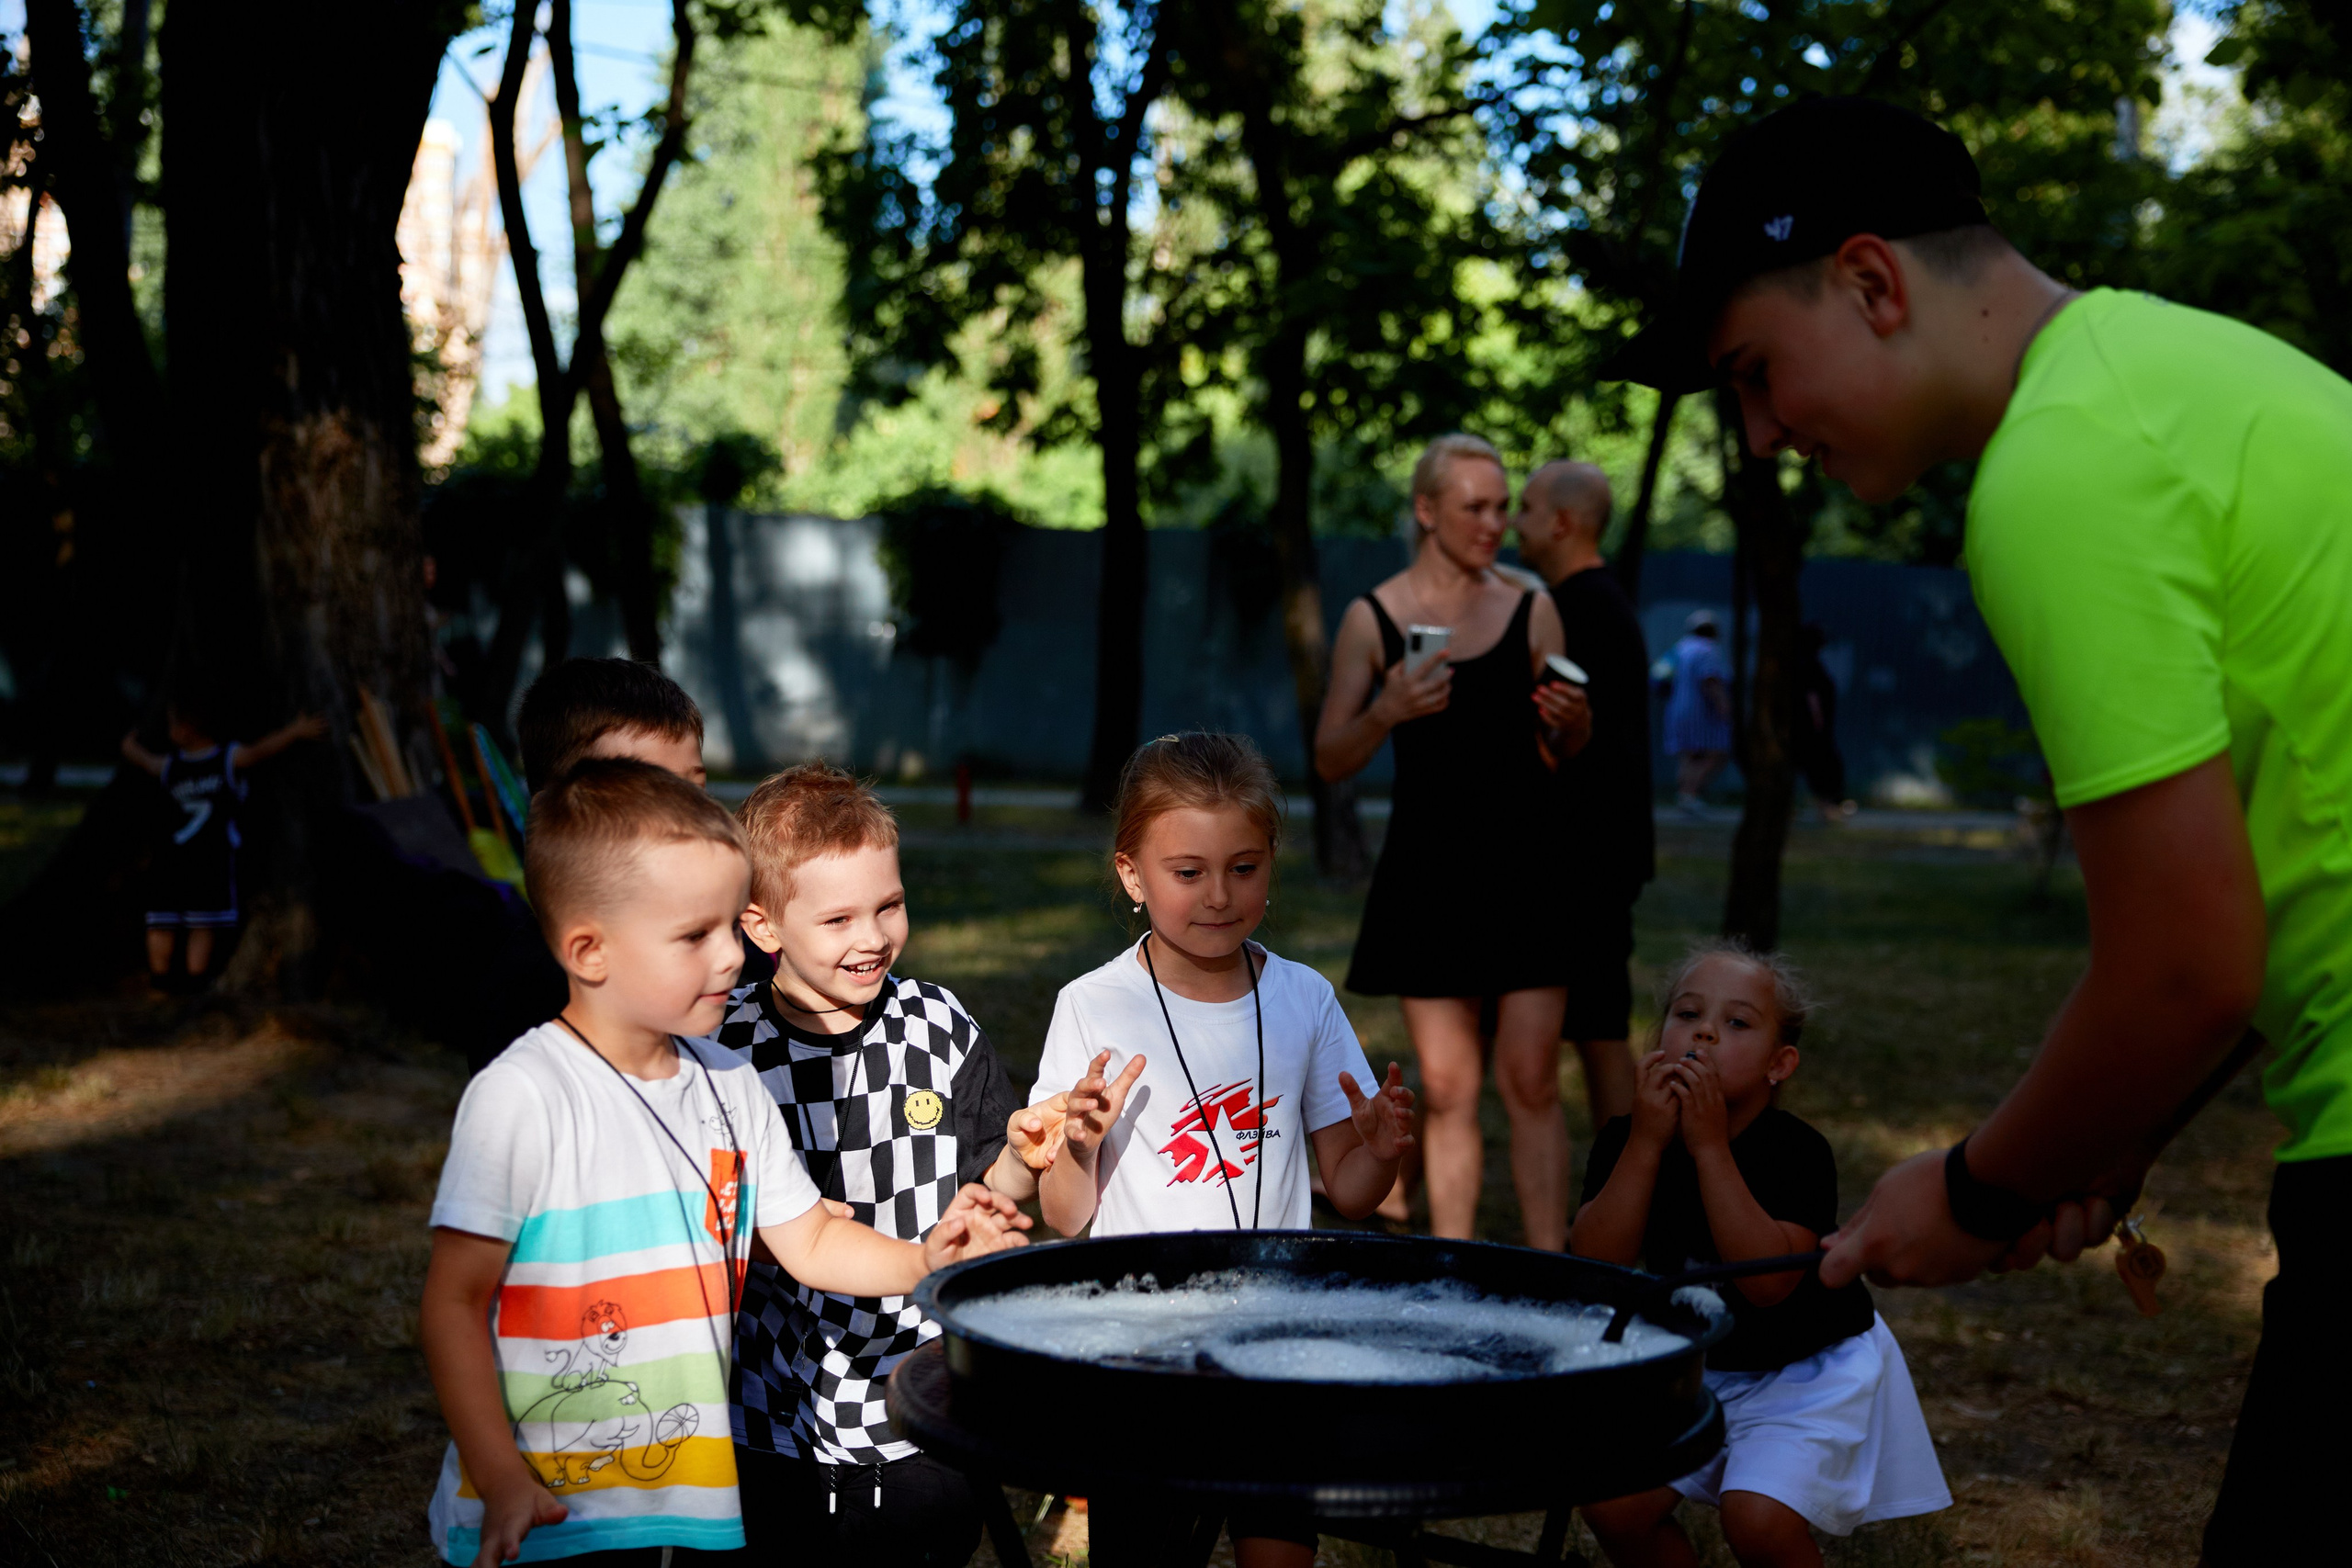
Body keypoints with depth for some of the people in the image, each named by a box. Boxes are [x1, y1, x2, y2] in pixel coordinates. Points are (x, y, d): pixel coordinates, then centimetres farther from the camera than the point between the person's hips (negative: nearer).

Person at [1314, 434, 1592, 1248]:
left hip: (1523, 866, 1)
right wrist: (1385, 712, -17)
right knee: (1446, 1088, 4)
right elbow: (1330, 761, 1)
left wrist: (1573, 722, -9)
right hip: (1427, 868, 0)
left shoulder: (1531, 612, 6)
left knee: (1531, 1081, -2)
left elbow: (1563, 755, 13)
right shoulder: (1372, 618, 2)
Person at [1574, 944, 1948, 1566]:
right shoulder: (1625, 1141, -11)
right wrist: (1646, 1143, -32)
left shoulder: (1798, 1153, -23)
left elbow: (1769, 1281, -36)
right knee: (1614, 1506, -7)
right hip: (1692, 1364, 5)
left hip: (1807, 1369, -4)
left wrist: (1711, 1148, -39)